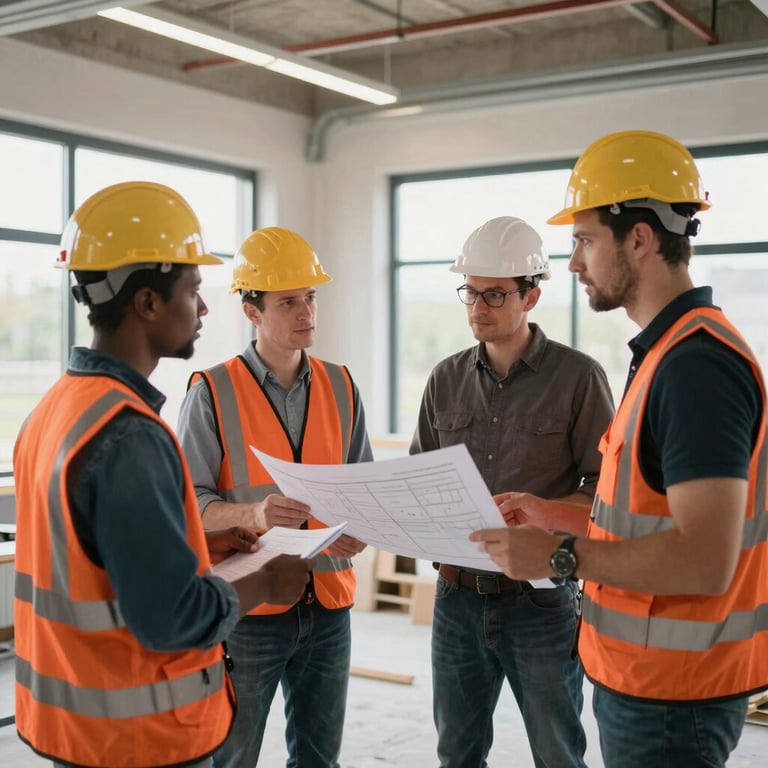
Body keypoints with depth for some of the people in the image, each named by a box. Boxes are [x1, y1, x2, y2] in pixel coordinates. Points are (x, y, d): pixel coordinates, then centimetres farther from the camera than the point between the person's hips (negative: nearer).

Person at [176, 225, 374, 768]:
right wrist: (252, 513, -28)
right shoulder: (213, 393, -8)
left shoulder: (340, 388, 6)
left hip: (328, 606, 4)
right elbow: (188, 503, -11)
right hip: (246, 607, -4)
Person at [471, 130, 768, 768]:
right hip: (642, 674, 9)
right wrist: (556, 521, 11)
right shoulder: (668, 350, 10)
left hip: (670, 692, -9)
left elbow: (704, 560, -28)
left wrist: (561, 556, -20)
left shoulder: (695, 362, -22)